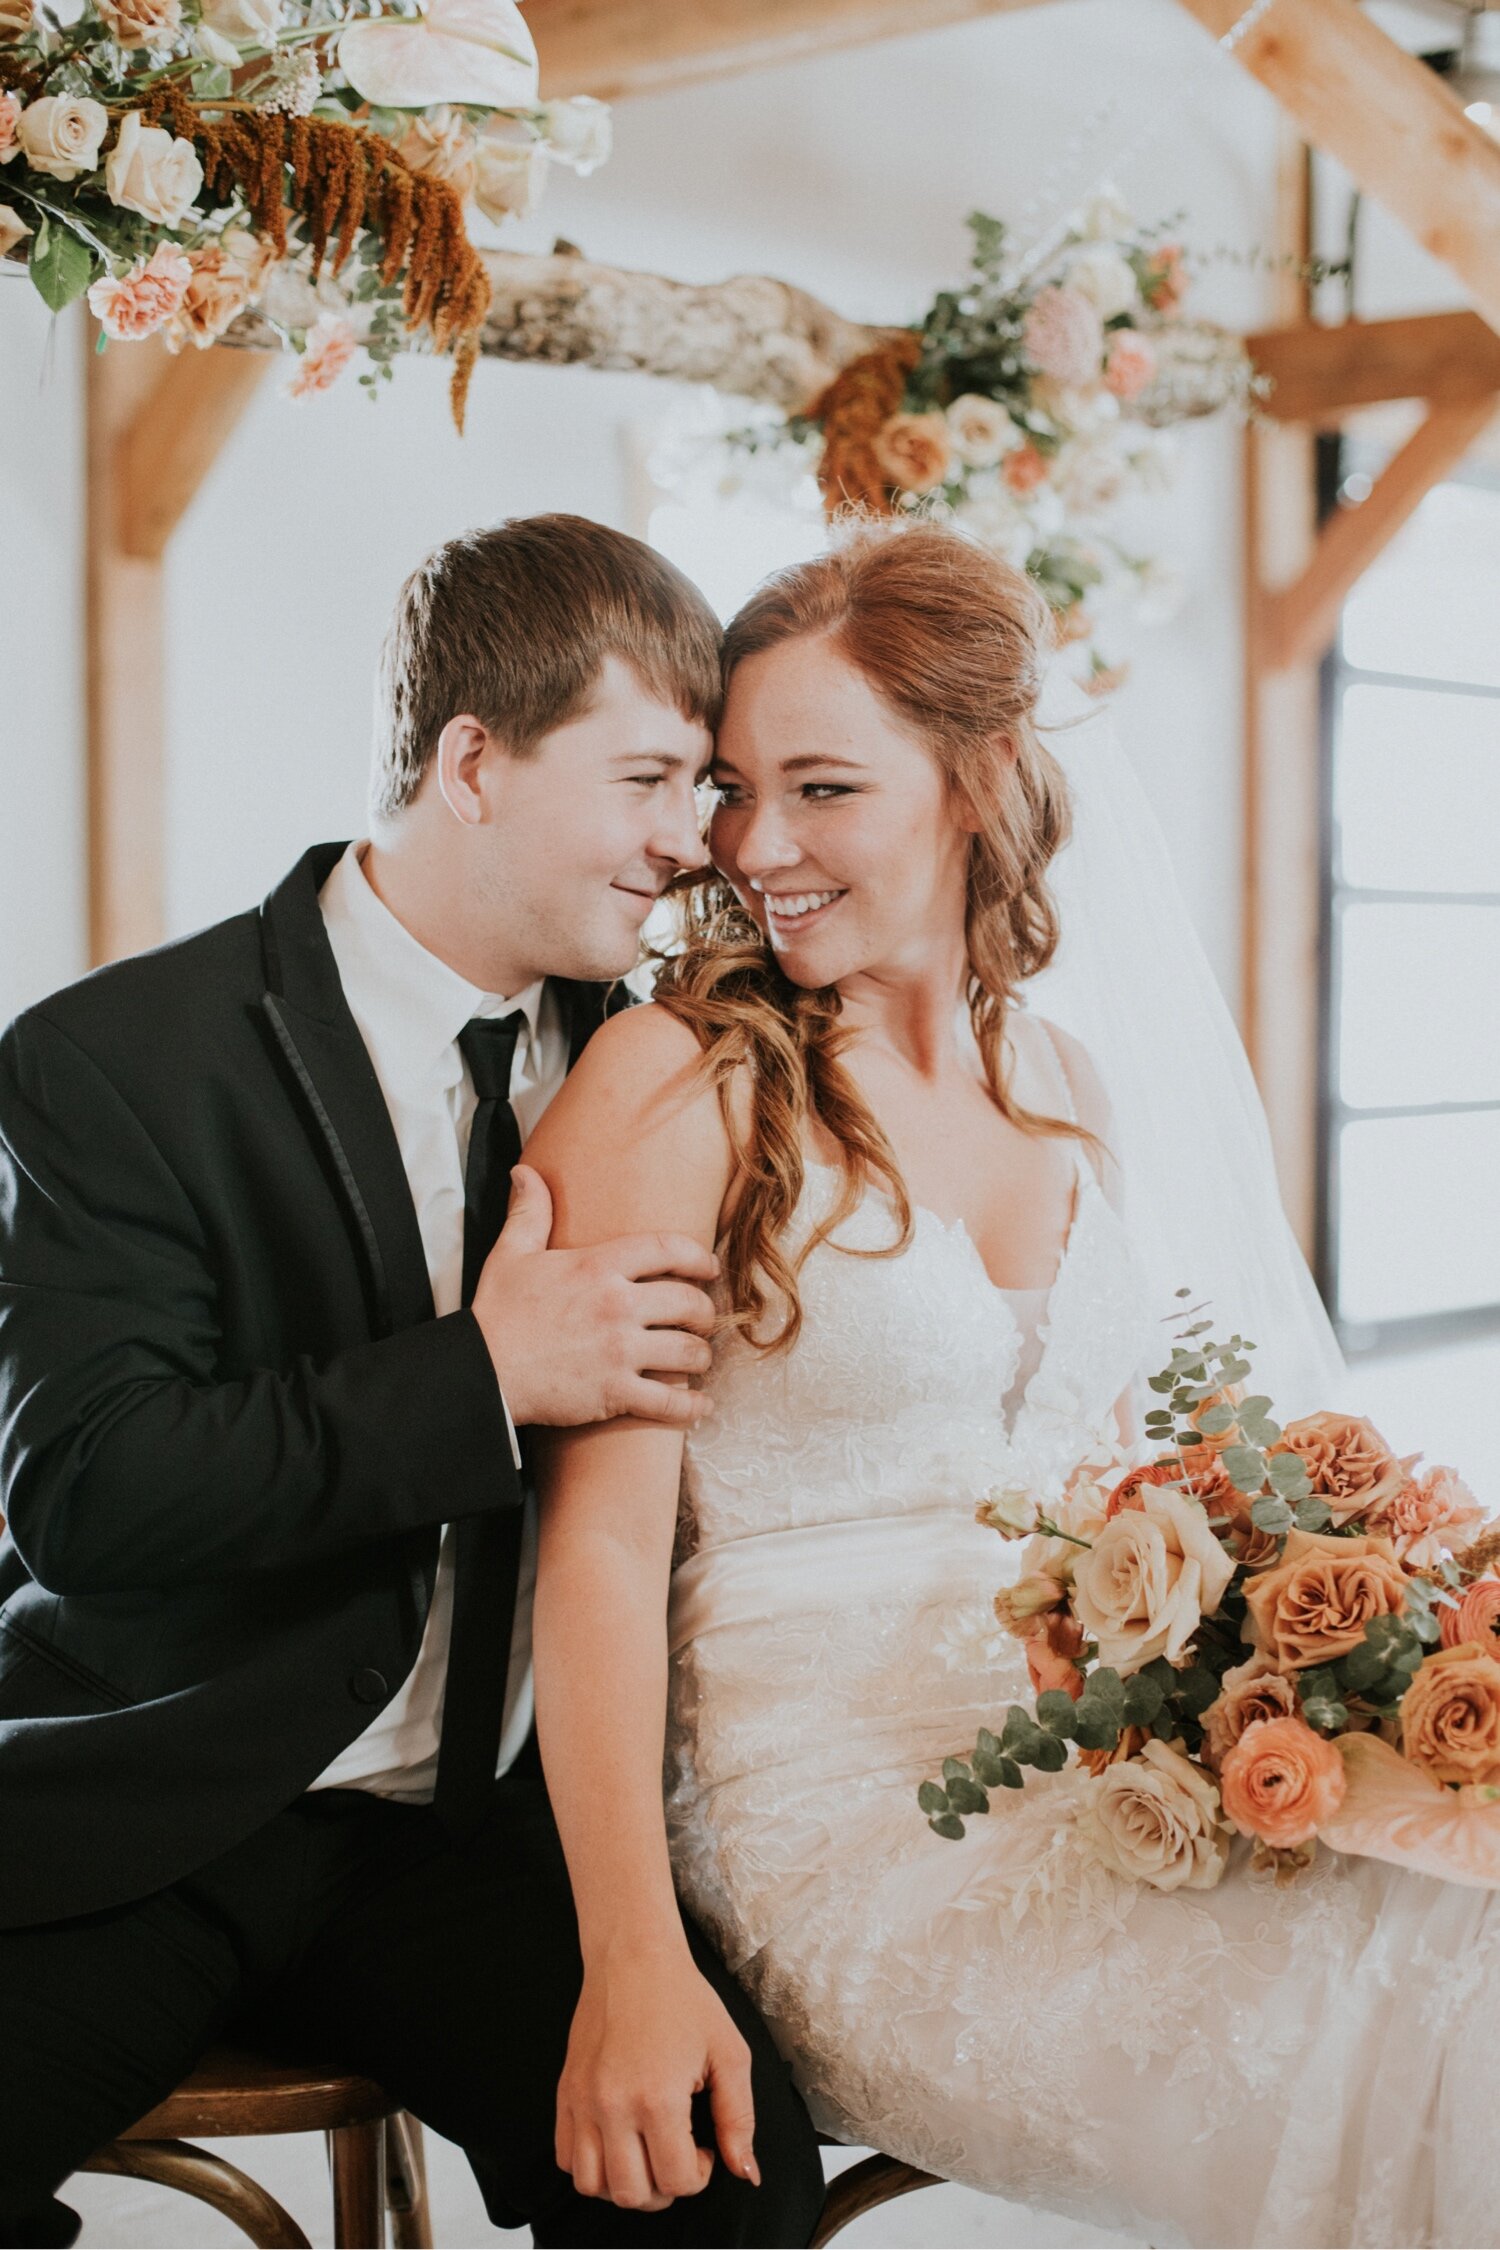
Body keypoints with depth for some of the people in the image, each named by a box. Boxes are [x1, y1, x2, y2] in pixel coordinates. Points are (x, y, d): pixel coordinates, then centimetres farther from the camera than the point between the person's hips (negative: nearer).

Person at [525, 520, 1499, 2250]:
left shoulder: (1095, 1082, 10)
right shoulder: (677, 1083, -6)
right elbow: (601, 1535, -11)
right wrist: (632, 1961, -21)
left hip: (1128, 1772, 5)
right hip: (845, 1827, -5)